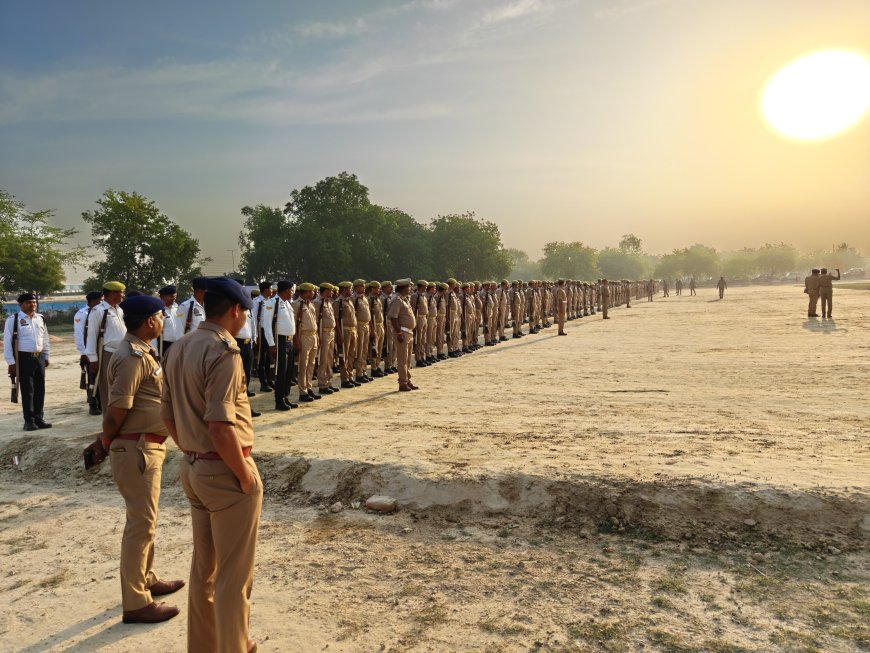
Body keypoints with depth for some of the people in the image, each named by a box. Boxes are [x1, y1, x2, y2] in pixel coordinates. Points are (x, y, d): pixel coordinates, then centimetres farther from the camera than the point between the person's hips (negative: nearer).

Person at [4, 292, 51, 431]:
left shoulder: (40, 319, 11)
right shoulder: (13, 320, -6)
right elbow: (7, 342, -7)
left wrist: (46, 357, 17)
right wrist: (11, 362, -9)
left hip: (39, 357, 5)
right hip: (23, 359, -5)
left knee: (40, 390, 9)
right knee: (27, 390, -2)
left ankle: (38, 418, 18)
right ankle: (29, 421, 6)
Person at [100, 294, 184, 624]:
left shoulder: (141, 352, 11)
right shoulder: (133, 358, -21)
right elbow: (117, 410, -23)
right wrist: (106, 442, -7)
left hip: (148, 447, 10)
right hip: (136, 449, -10)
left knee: (145, 518, 21)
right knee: (141, 523, -1)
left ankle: (146, 579, 37)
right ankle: (135, 603, 10)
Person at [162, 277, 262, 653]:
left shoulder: (178, 349, 8)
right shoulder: (223, 351, -20)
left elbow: (169, 417, 13)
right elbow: (220, 426, -27)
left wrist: (192, 454, 19)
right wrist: (246, 477, -17)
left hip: (192, 468, 9)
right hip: (226, 471, -9)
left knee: (204, 565, 22)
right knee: (234, 573, 6)